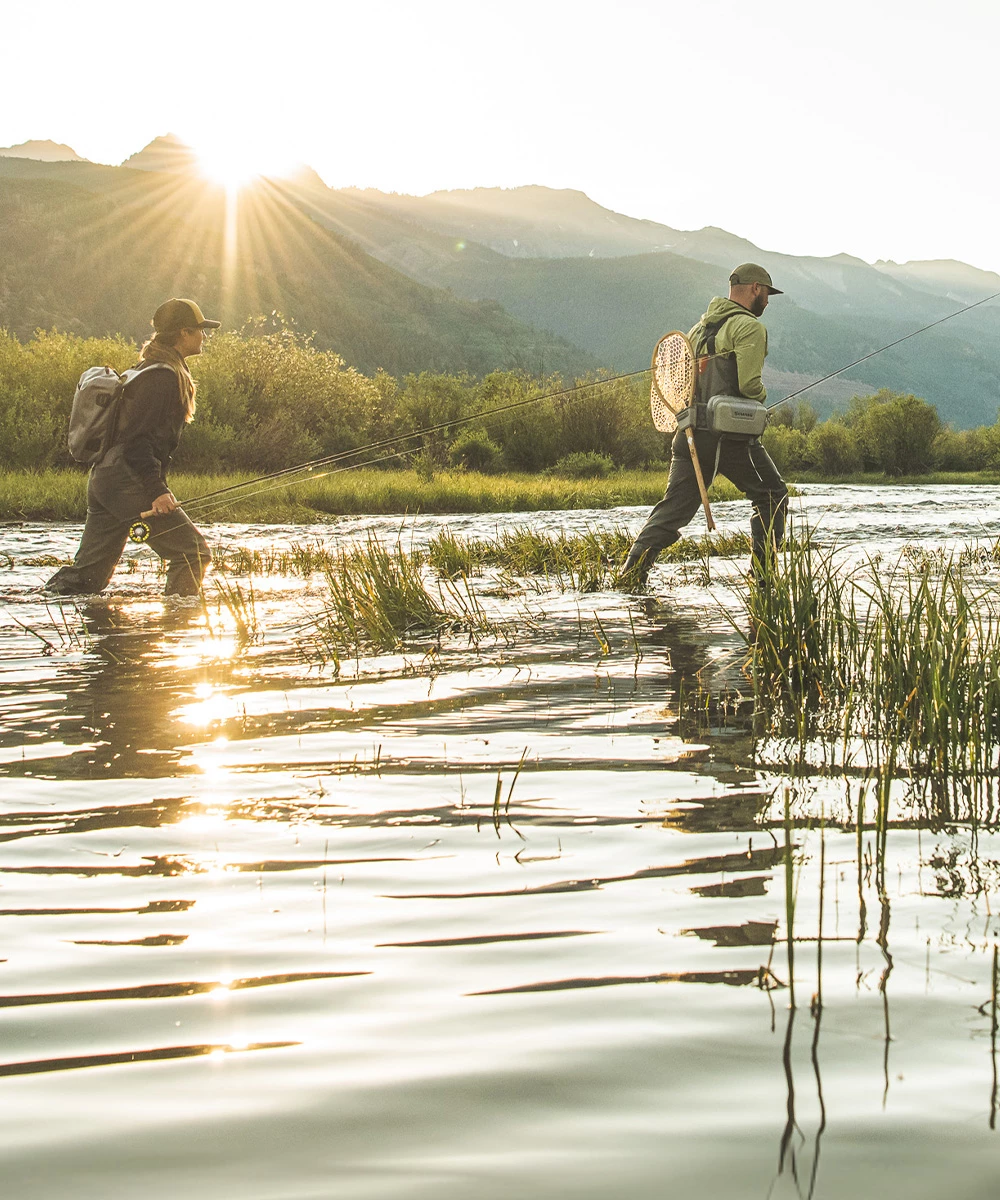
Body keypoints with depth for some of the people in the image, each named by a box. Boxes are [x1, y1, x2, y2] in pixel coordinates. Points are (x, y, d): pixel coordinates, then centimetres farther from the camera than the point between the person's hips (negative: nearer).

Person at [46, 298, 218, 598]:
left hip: (105, 480, 10)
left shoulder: (150, 370, 20)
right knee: (193, 554, -6)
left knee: (88, 575, 10)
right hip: (128, 481, -10)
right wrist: (156, 490, -25)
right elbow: (134, 438, -20)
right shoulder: (162, 377, -12)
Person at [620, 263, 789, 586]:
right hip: (730, 435, -7)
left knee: (675, 505, 6)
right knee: (771, 495, 10)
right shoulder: (749, 327, -7)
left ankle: (633, 567, -7)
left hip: (691, 433, 7)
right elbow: (749, 384, -16)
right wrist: (761, 396, 5)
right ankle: (764, 570, 8)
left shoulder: (701, 326, 19)